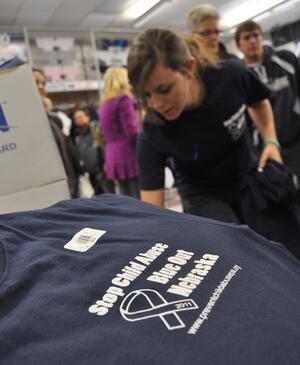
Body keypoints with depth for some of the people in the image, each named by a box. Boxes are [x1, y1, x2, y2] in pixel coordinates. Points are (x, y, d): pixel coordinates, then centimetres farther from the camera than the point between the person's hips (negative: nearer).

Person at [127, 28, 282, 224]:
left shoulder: (233, 75, -24)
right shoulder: (153, 135, -30)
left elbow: (259, 103, 1)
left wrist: (271, 141, -12)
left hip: (249, 181, 3)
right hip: (203, 196, -3)